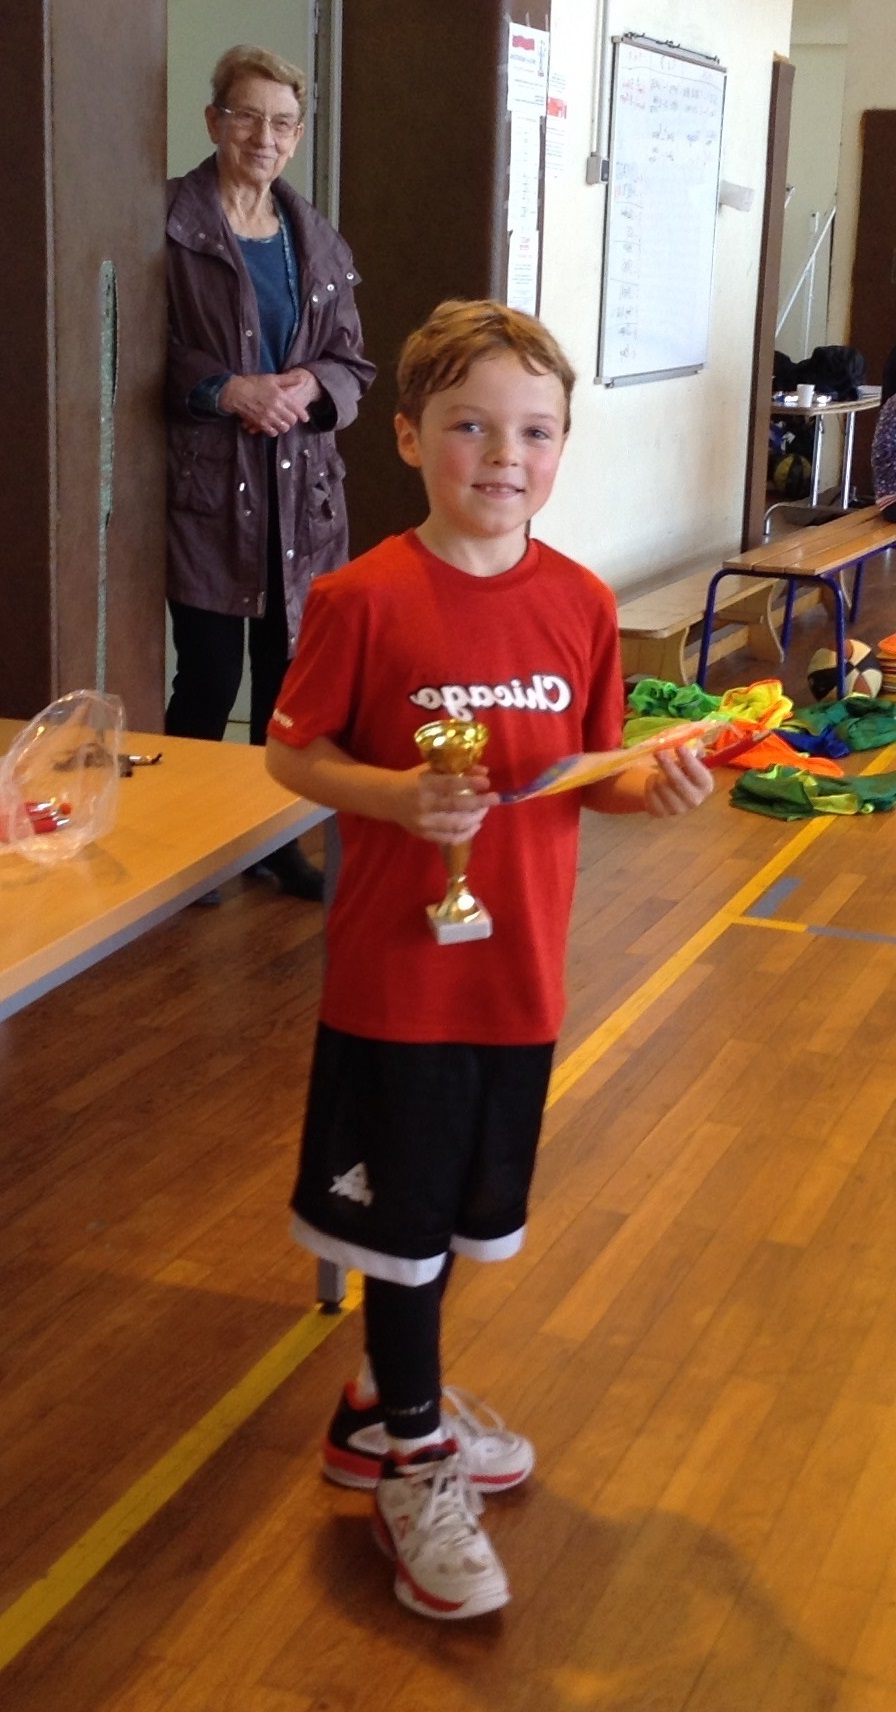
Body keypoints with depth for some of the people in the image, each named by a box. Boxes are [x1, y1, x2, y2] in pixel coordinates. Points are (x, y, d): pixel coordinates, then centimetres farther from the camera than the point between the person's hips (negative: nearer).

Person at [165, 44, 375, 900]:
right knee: (208, 677, -1)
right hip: (206, 484, -5)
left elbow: (352, 361, 12)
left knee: (289, 669, 11)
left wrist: (309, 386, -9)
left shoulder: (316, 241, 12)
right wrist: (225, 390, -21)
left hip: (301, 483, 5)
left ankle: (278, 834, 26)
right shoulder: (171, 225, -6)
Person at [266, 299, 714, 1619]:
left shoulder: (582, 604, -1)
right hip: (396, 966, -4)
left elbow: (592, 774, 8)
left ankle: (387, 1401, 42)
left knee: (457, 1209, 19)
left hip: (518, 965, 5)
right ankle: (412, 1460, 28)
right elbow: (292, 753, -7)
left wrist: (653, 785, -13)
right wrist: (398, 797, -23)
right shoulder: (362, 600, -13)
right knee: (403, 1215, 8)